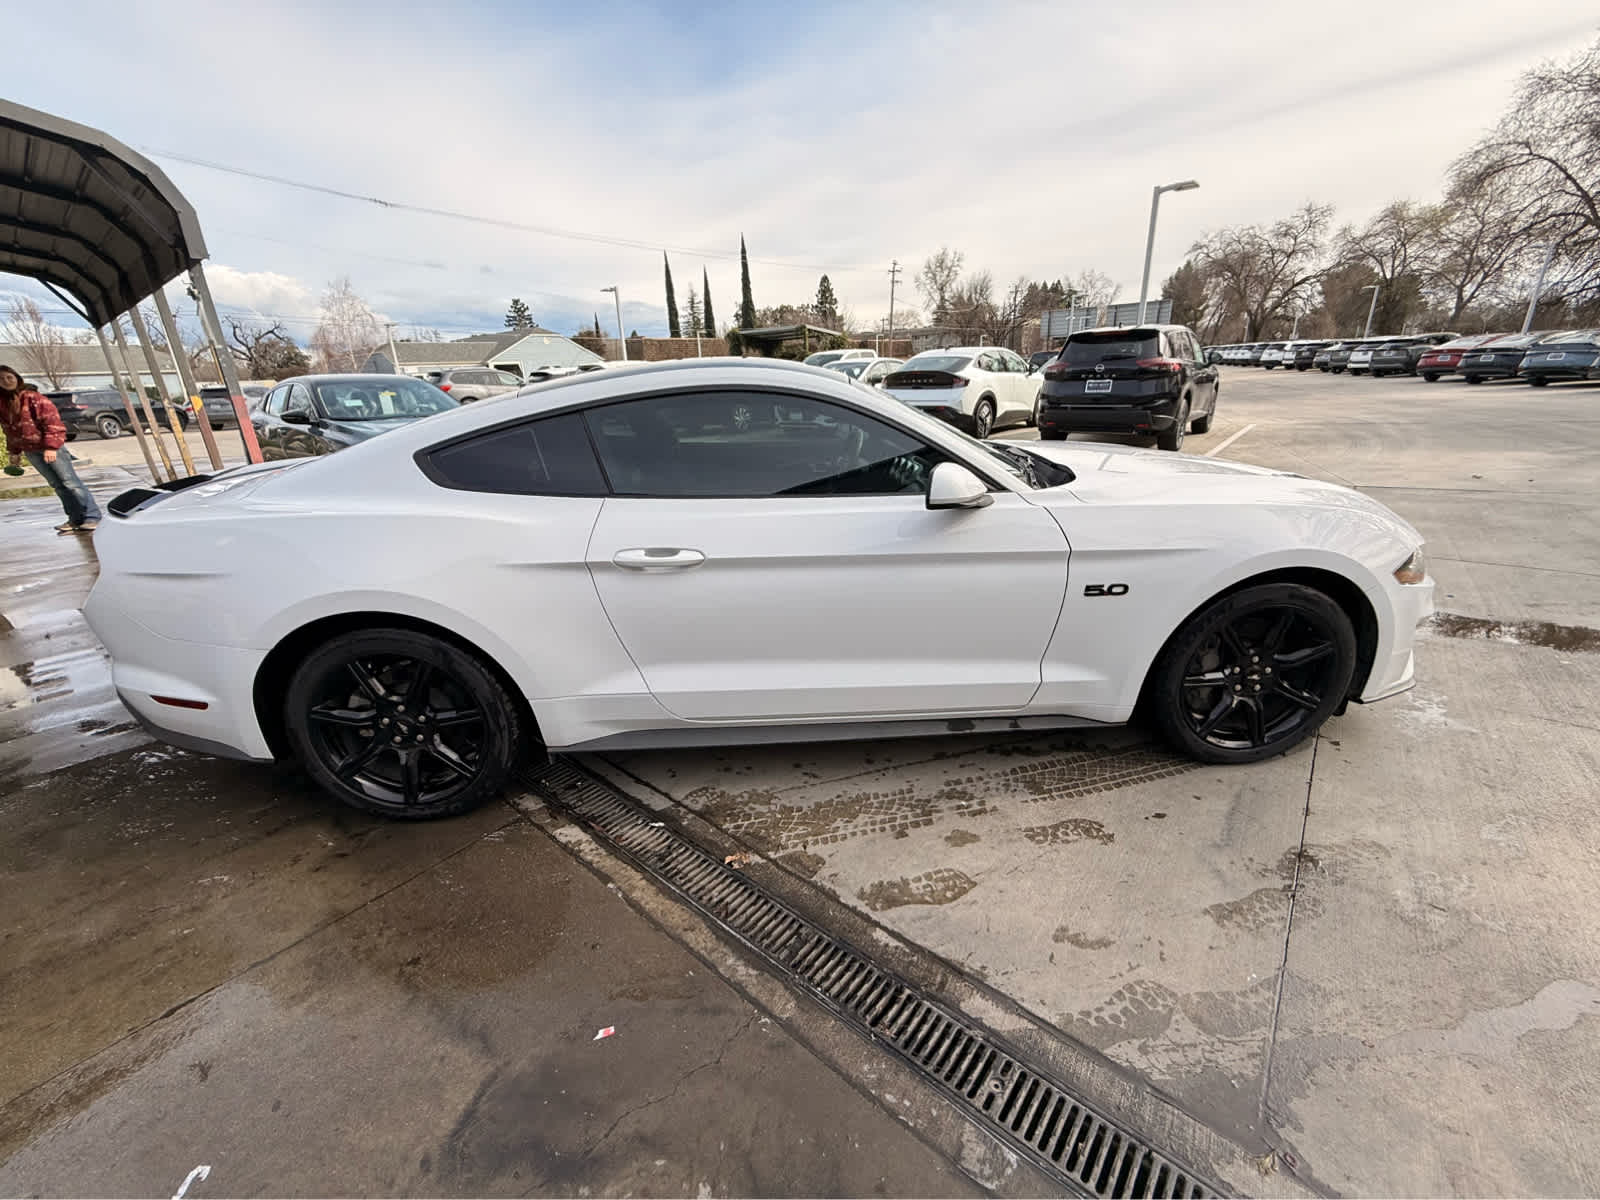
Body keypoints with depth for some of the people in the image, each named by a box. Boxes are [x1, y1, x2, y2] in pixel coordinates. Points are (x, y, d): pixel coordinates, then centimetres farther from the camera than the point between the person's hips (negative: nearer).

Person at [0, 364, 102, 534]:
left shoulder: (33, 398, -9)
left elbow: (52, 422, -15)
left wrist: (51, 446, -21)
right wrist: (14, 452, 16)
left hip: (50, 448, -7)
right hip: (30, 451, 7)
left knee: (70, 482, -9)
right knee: (57, 485, 7)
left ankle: (92, 517, -9)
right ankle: (76, 519, 8)